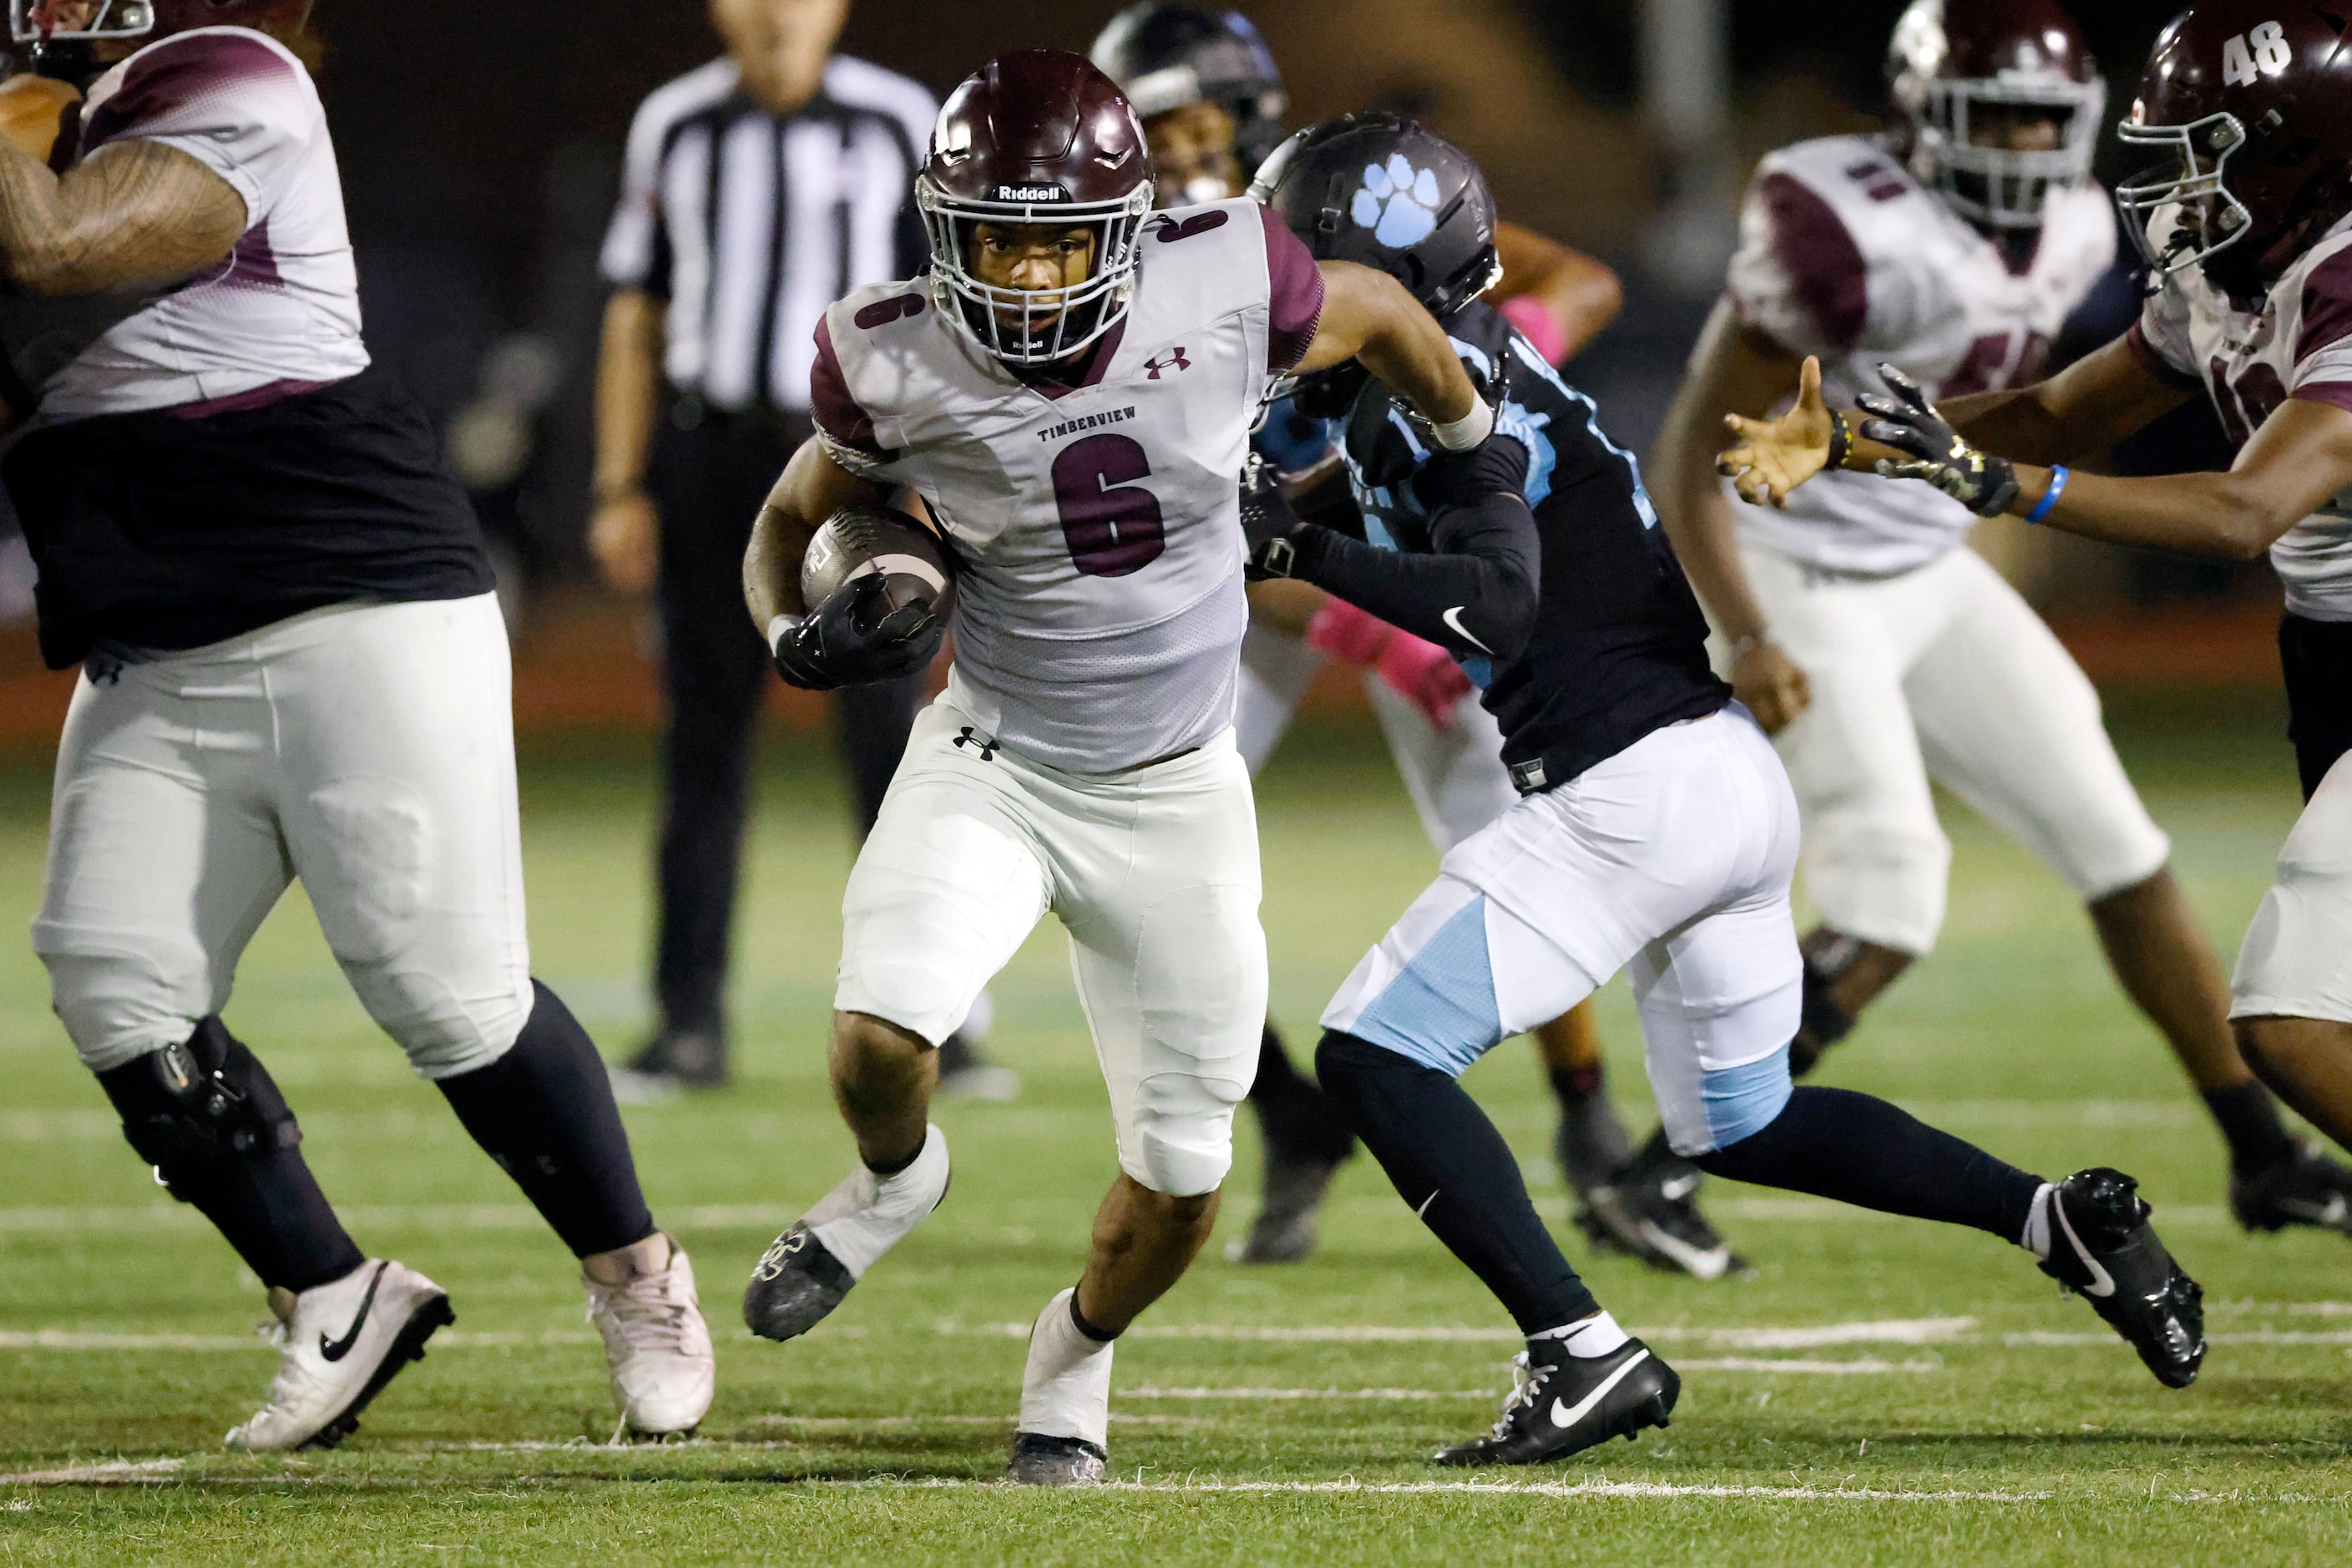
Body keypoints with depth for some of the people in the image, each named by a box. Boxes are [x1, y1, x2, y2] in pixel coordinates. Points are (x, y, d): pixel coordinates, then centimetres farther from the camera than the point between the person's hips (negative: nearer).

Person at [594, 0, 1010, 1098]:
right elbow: (637, 318, 10)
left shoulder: (899, 125, 0)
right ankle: (691, 1024, 11)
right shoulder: (674, 130, 6)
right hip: (711, 461, 2)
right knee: (702, 749, 5)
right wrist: (621, 491, 6)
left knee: (889, 739, -5)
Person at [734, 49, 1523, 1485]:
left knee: (1183, 1171, 4)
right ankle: (895, 1178, 11)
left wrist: (1470, 441, 22)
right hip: (990, 770, -1)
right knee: (882, 1031, -27)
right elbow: (791, 518, 3)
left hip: (1177, 791, 1)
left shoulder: (1225, 293, -18)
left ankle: (1082, 1345, 38)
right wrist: (796, 633, -18)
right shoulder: (904, 370, -17)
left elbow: (1380, 316, 5)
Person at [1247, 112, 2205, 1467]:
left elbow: (1502, 603, -23)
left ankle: (1584, 1356, -12)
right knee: (1745, 1125, 24)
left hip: (1633, 793, -10)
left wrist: (1303, 553, -25)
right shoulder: (1486, 363, 17)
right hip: (1734, 781, 10)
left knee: (1378, 1054, -6)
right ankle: (2063, 1219, 13)